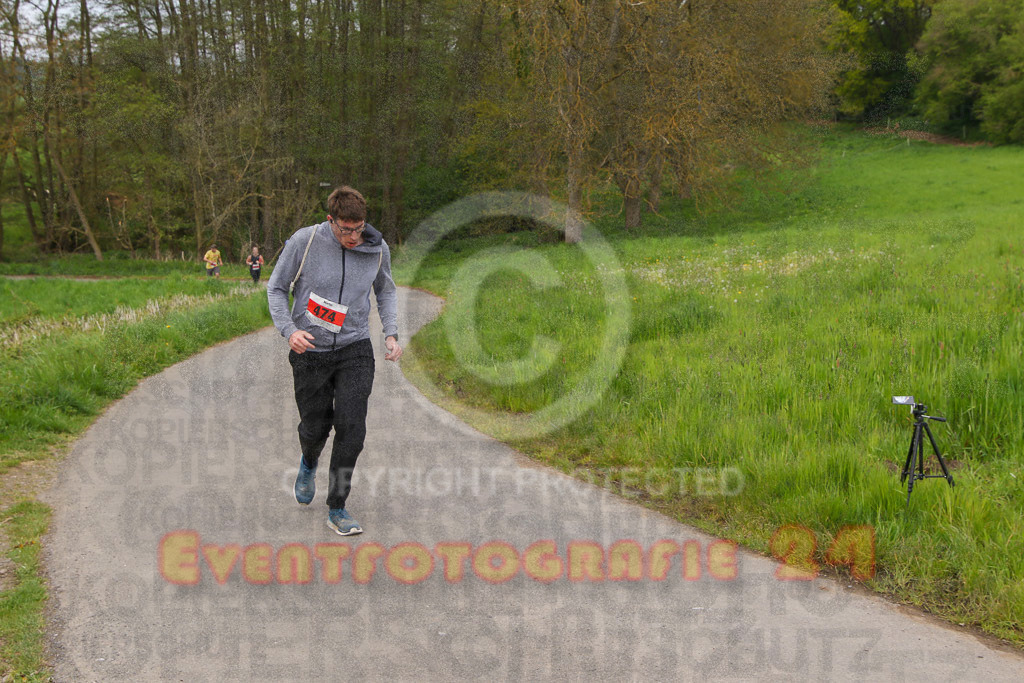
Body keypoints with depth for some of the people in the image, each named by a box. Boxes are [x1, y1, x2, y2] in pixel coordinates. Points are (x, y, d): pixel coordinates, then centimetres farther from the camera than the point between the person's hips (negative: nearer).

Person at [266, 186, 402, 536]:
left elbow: (386, 290, 15)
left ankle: (337, 509, 3)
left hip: (355, 350, 1)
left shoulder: (378, 249, -5)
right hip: (310, 351, -1)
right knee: (315, 426, 8)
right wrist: (289, 330, -17)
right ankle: (309, 463, 47)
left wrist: (391, 334, 2)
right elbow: (276, 288, -1)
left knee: (351, 428, -11)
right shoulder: (304, 241, -13)